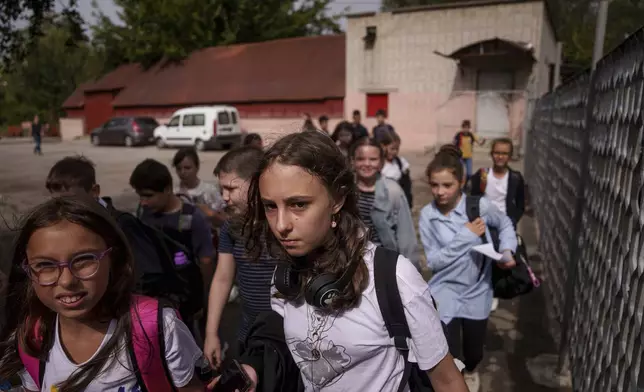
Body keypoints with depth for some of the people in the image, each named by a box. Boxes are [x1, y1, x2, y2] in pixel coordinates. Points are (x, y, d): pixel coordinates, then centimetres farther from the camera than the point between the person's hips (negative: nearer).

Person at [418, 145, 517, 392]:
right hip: (446, 292, -1)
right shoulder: (427, 215, -13)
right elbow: (433, 261, -15)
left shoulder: (479, 205, -14)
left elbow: (505, 225, 7)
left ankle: (470, 371, 57)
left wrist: (507, 251, -9)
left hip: (477, 291, 1)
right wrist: (466, 235, -21)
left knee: (474, 352, 19)